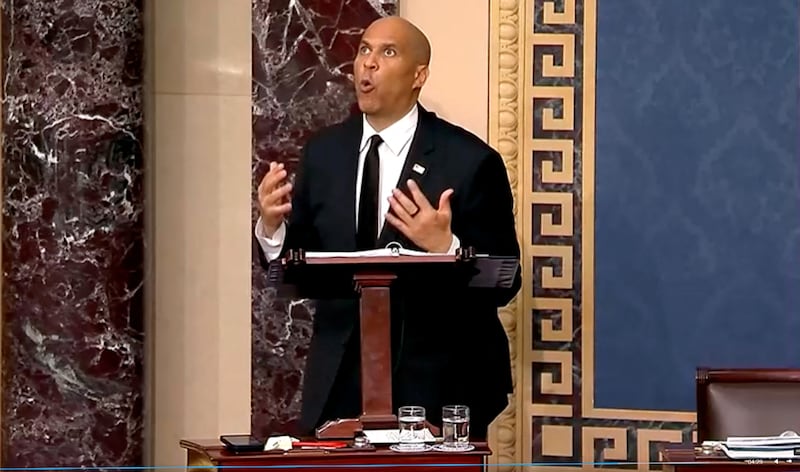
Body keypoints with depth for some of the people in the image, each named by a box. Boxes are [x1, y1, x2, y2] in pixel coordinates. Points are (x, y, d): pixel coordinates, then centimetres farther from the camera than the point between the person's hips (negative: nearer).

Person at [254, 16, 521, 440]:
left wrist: (446, 247, -27)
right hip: (339, 383, 4)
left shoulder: (469, 161, -8)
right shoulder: (323, 152, 6)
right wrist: (271, 226, -11)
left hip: (435, 386, -4)